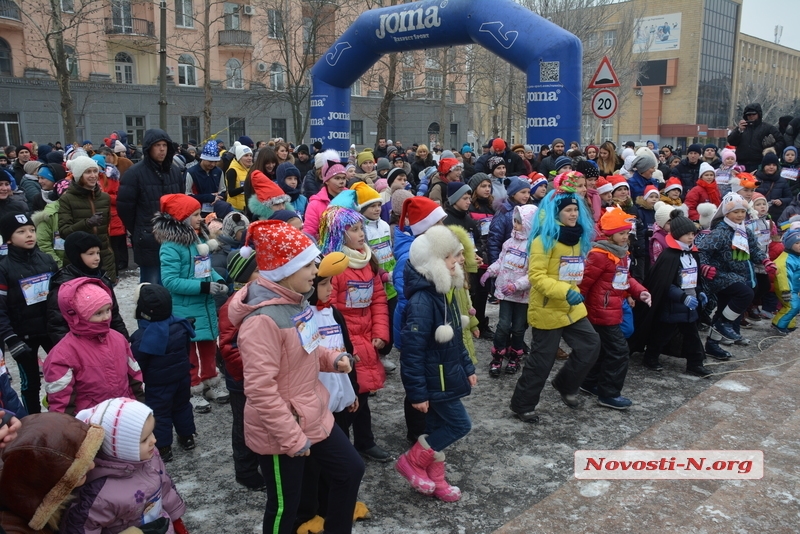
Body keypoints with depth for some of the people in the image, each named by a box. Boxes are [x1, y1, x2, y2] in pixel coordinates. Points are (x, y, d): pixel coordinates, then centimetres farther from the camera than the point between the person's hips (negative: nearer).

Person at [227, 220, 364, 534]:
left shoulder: (294, 301, 1)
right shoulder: (263, 319, -28)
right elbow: (260, 389, -29)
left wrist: (332, 359, -3)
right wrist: (292, 438, -23)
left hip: (314, 417, 9)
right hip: (280, 433, -9)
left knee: (351, 469, 21)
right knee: (284, 505, 11)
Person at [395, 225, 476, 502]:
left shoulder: (445, 292, 6)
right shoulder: (422, 300, -25)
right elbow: (412, 350, -24)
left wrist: (467, 368, 15)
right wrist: (417, 393, -22)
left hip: (447, 376, 9)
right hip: (434, 381, -8)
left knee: (438, 428, 16)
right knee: (459, 424, -1)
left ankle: (435, 481, 31)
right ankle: (411, 462, 14)